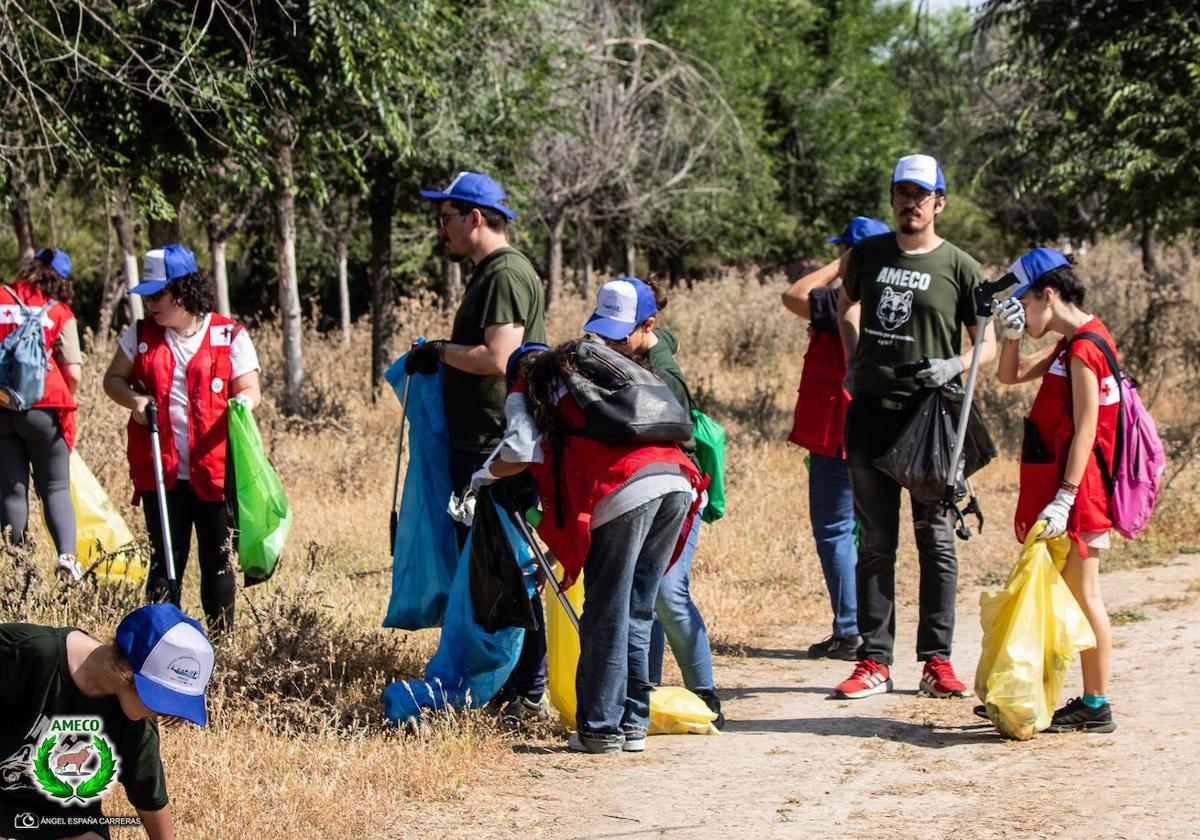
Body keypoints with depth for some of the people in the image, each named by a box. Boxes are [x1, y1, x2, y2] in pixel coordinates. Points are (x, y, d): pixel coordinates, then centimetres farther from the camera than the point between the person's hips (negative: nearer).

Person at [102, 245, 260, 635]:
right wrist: (132, 398, -7)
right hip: (159, 471, 2)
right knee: (165, 562, 6)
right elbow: (113, 379, 15)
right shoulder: (141, 334, 7)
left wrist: (242, 402, -22)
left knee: (219, 562, 3)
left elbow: (250, 390, 2)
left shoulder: (230, 336, -1)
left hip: (215, 470, -2)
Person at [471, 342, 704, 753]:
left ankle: (601, 729, 8)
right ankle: (633, 724, 17)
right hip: (677, 482, 6)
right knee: (636, 614, 14)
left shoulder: (528, 391, 17)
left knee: (605, 616, 4)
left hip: (625, 489, -6)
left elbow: (521, 453, 0)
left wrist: (485, 475, 21)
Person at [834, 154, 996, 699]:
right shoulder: (867, 254, 9)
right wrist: (854, 360, 13)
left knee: (936, 542, 1)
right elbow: (845, 305, 28)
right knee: (875, 544, 4)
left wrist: (955, 365, -17)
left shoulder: (958, 267, 0)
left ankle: (937, 661, 6)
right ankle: (874, 661, 7)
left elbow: (988, 345, 3)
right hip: (871, 410, 3)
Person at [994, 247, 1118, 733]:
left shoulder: (1084, 347, -15)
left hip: (1077, 489, -10)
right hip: (1057, 485, 10)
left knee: (1082, 593, -5)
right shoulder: (1070, 344, 15)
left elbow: (1086, 429, -20)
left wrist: (1064, 498, -23)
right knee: (1071, 595, 12)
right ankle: (1089, 702, 17)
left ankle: (1096, 707, -1)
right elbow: (1011, 376, 24)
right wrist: (1011, 333, 5)